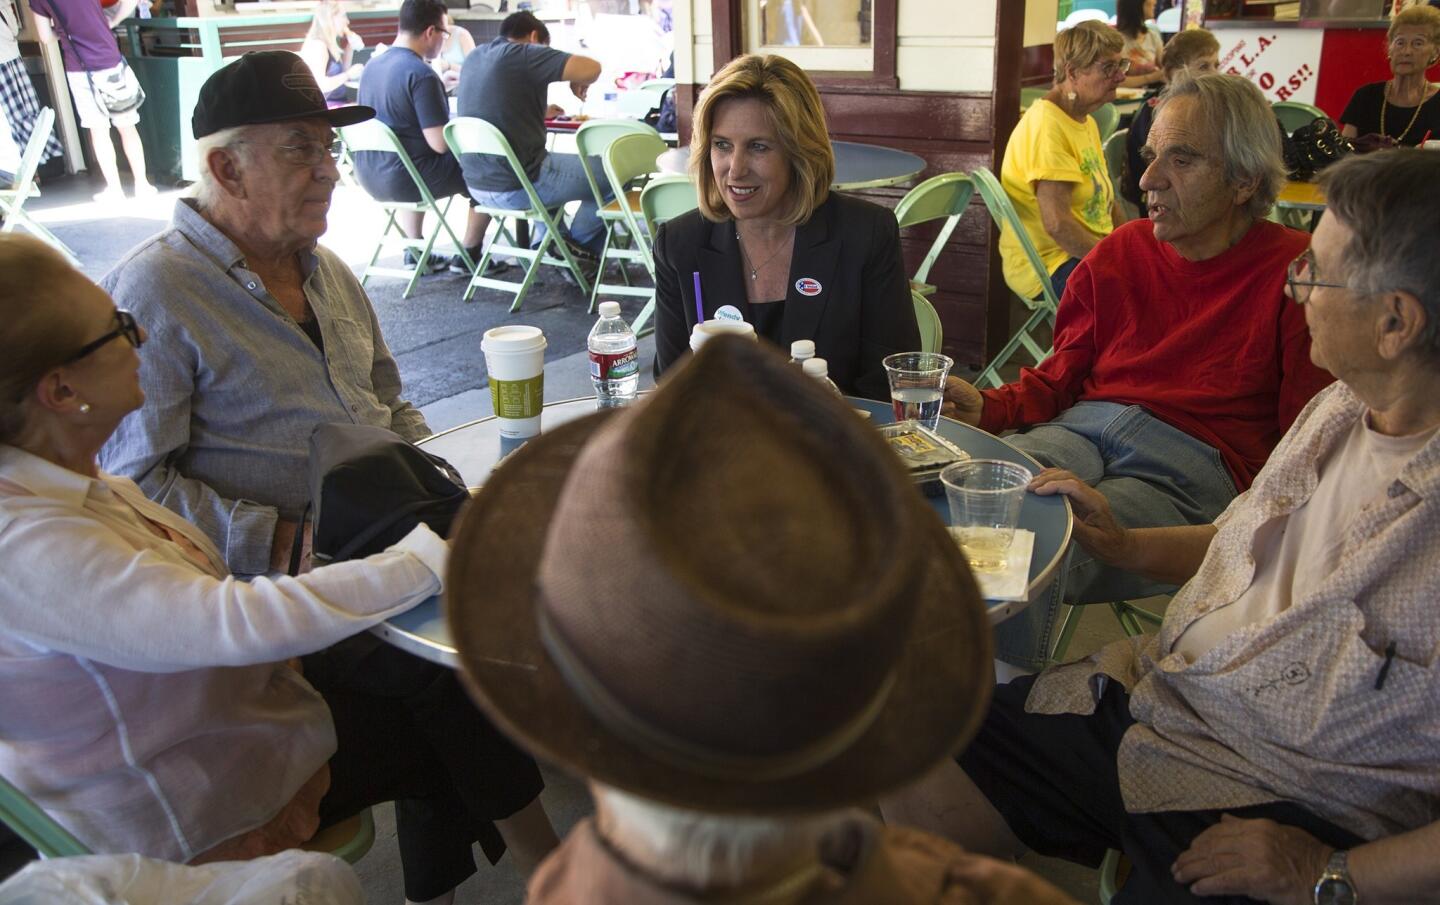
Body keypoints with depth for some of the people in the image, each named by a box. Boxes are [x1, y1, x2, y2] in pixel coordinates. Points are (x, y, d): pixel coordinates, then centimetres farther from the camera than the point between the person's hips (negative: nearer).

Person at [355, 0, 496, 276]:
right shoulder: (421, 74, -19)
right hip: (404, 180, -8)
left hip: (369, 177, 8)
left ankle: (416, 252, 35)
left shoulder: (372, 65, 6)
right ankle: (468, 257, 19)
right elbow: (440, 144, -21)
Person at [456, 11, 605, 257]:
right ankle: (580, 242, 22)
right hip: (518, 186, -8)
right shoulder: (523, 53, -11)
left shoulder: (473, 58, 12)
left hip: (478, 185, 9)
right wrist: (578, 82, 2)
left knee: (553, 163, 37)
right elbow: (591, 68, -19)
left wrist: (542, 111, 28)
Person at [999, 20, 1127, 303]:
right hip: (1047, 265, -10)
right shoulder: (1048, 126, -18)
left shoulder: (1086, 121, 14)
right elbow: (1057, 224, -25)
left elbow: (1105, 198, 20)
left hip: (1091, 251, 10)